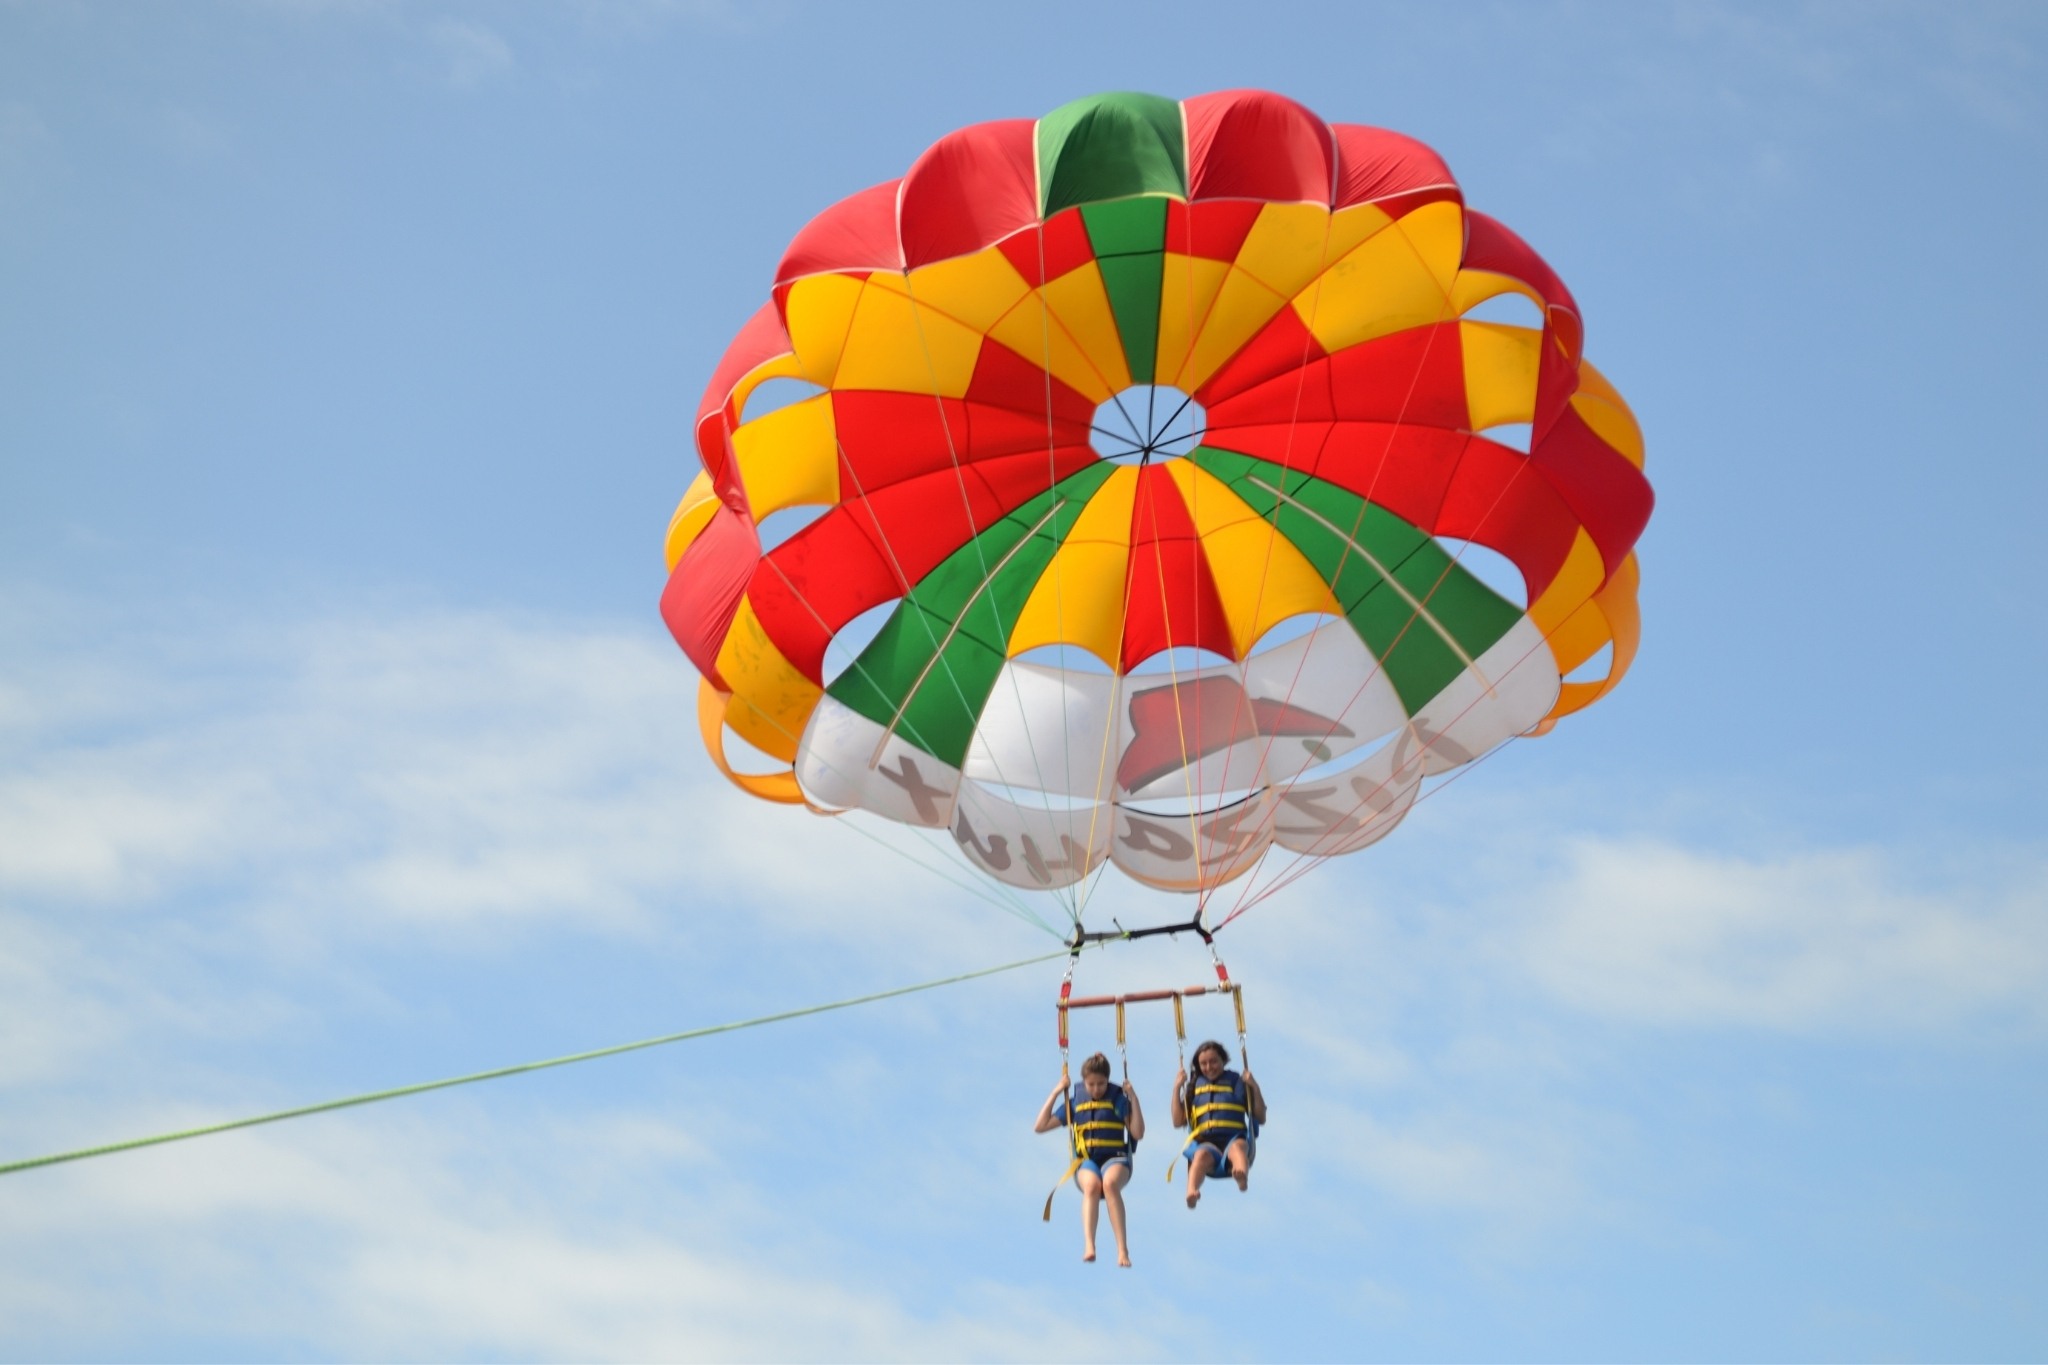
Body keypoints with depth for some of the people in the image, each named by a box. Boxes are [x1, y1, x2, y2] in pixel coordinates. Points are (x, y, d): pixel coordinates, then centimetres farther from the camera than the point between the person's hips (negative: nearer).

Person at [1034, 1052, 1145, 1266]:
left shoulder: (1119, 1099, 8)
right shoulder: (1074, 1102, 13)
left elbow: (1138, 1133, 1)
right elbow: (1040, 1127, 10)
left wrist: (1134, 1099, -6)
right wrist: (1055, 1093, 5)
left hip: (1115, 1157, -1)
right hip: (1086, 1160, 1)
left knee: (1110, 1183, -39)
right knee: (1092, 1185, -37)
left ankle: (1122, 1248, -43)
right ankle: (1088, 1246, -52)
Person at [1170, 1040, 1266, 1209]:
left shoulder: (1237, 1083, 16)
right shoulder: (1193, 1087, 20)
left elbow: (1261, 1118, 13)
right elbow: (1178, 1122, 13)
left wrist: (1255, 1088, 0)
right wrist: (1177, 1088, 6)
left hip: (1234, 1138, -1)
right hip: (1206, 1142, 1)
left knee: (1238, 1146, -38)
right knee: (1202, 1154, -36)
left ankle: (1242, 1175, -71)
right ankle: (1191, 1192, -63)